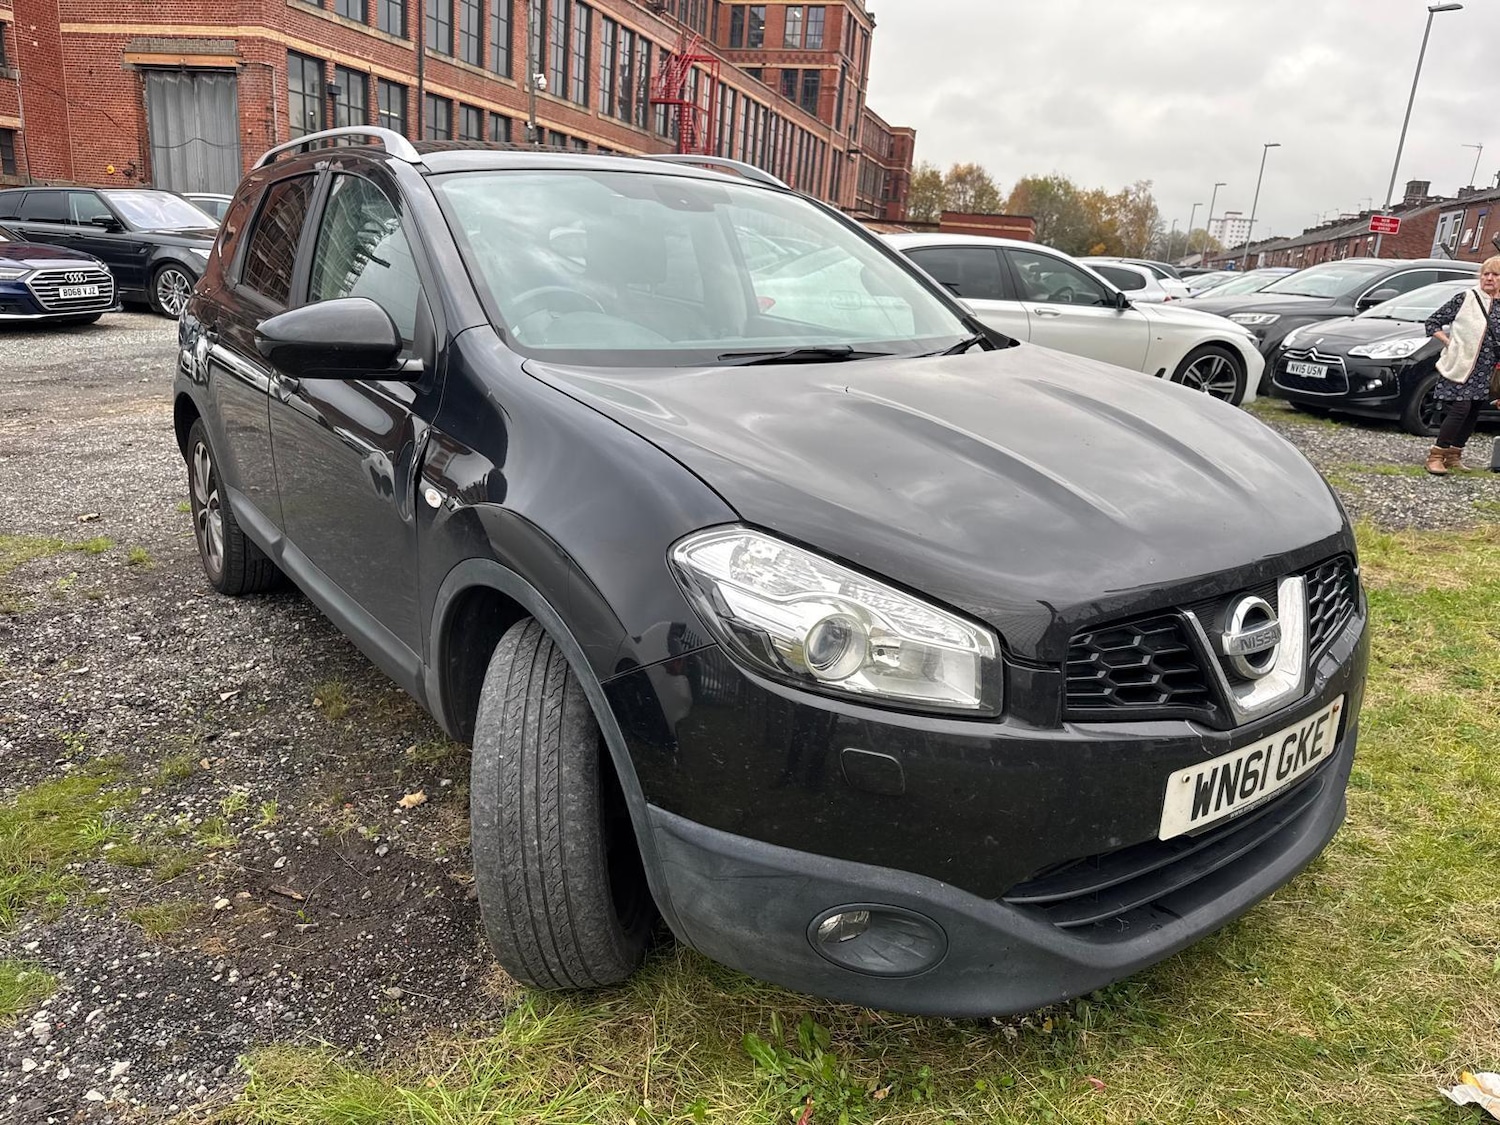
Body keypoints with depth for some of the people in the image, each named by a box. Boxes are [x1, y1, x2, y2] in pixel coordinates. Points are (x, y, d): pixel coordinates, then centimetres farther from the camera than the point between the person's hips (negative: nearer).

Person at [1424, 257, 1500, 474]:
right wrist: (1450, 343, -7)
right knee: (1460, 409, -15)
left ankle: (1453, 456, 16)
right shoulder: (1466, 299, -2)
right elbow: (1433, 322, 0)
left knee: (1473, 414, 7)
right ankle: (1436, 456, -9)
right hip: (1461, 366, -5)